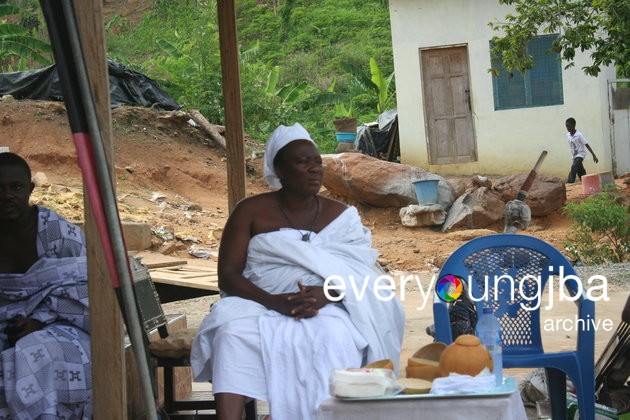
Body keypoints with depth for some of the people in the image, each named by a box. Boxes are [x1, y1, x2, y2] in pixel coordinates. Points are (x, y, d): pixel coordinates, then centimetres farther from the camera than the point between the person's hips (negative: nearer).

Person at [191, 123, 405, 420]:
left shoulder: (340, 216, 12)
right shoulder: (251, 212, 8)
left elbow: (360, 277, 3)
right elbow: (227, 275, -1)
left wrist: (326, 295, -21)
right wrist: (273, 302, -19)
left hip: (324, 310, 0)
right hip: (259, 305, 0)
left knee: (334, 335, -35)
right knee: (232, 331, -34)